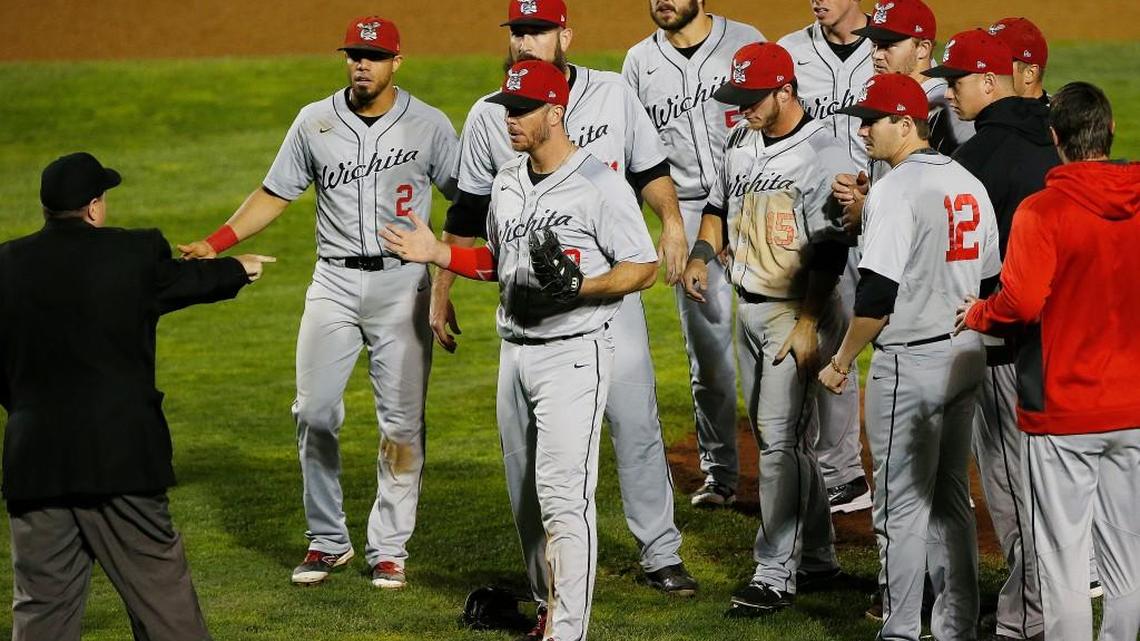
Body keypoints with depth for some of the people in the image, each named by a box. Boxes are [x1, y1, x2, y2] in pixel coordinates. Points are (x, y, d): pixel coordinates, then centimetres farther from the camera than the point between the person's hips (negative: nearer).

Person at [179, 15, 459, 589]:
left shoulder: (429, 126, 0)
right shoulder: (315, 122, 4)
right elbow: (274, 196, 9)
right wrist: (214, 244, -3)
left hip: (403, 284, -2)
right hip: (334, 283, 2)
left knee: (402, 421, -1)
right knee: (314, 412, -3)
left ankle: (389, 549, 8)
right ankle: (327, 541, 10)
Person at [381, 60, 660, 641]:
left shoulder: (599, 184, -13)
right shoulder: (506, 183, 11)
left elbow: (643, 267, -11)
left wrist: (579, 288, -25)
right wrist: (438, 254, 9)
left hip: (573, 354, -8)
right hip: (515, 353, 8)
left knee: (562, 495, -13)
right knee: (524, 497, 13)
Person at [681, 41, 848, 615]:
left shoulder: (822, 153, -15)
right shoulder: (740, 142, 8)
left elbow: (829, 249, -18)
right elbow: (719, 206, 23)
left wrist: (808, 325, -22)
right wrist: (702, 254, 3)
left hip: (798, 312, -8)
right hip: (749, 308, 8)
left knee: (780, 439, -10)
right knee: (776, 437, 14)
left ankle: (775, 575, -6)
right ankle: (815, 556, 25)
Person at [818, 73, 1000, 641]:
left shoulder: (895, 190, -16)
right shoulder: (970, 185, 10)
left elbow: (878, 293, -21)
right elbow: (990, 280, 14)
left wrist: (842, 361, -11)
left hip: (910, 362, -8)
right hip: (966, 358, 8)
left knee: (901, 503, -1)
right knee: (951, 497, 15)